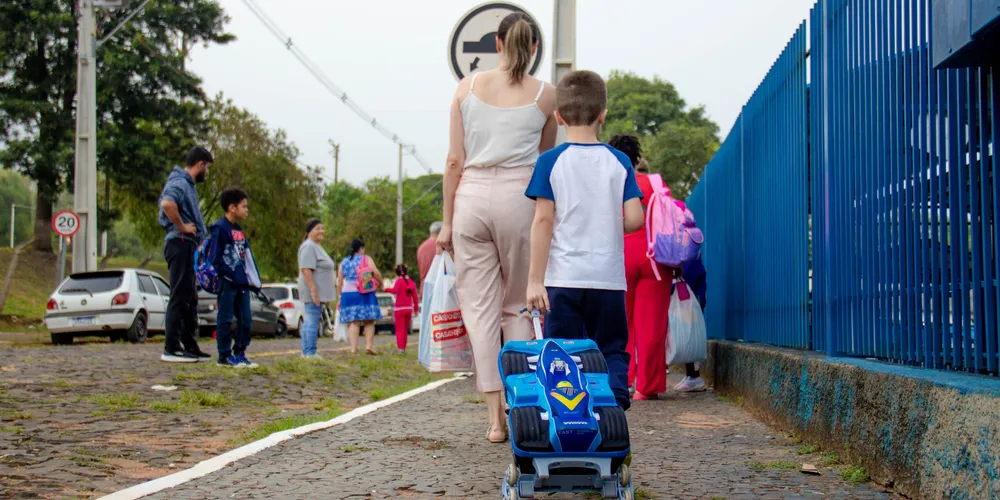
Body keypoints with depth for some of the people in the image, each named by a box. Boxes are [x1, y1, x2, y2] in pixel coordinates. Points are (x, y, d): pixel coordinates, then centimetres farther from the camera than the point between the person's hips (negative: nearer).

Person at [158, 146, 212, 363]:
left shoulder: (187, 184, 20)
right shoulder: (179, 183, -12)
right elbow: (167, 203, -32)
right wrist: (182, 227, -22)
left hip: (188, 246, 11)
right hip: (180, 243, -11)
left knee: (190, 299, 14)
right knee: (179, 297, -10)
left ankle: (190, 346, 20)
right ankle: (171, 349, -9)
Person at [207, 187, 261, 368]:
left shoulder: (239, 231, 18)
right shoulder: (220, 229, -9)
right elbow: (214, 257, -14)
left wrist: (253, 280, 13)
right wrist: (226, 273, -19)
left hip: (242, 282, 8)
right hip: (227, 282, -8)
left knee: (246, 319, 9)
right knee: (225, 319, -2)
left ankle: (239, 353, 17)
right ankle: (225, 356, 3)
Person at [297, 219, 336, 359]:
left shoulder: (316, 247, 19)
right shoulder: (308, 247, -14)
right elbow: (306, 270, -22)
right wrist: (313, 290, -26)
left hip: (317, 292, 11)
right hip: (313, 291, -11)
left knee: (308, 321, 11)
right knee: (313, 321, -11)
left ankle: (305, 352, 14)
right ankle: (310, 353, -11)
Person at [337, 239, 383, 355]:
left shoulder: (344, 262, 12)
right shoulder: (366, 259, 0)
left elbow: (339, 281, 12)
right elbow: (376, 273, -10)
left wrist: (340, 295, 20)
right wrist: (381, 285, 5)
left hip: (348, 294, 3)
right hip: (365, 294, -3)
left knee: (353, 322, -1)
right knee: (369, 321, 4)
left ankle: (354, 348, -8)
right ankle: (369, 345, -5)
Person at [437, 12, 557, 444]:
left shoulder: (468, 87, 6)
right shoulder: (545, 95, 5)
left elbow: (455, 160, 4)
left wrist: (447, 220, 8)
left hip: (472, 196, 1)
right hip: (519, 196, 0)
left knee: (479, 307, 3)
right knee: (517, 307, 11)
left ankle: (495, 418, 1)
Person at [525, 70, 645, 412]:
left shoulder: (550, 162, -3)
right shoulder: (619, 162, 3)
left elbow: (543, 221, -7)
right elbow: (634, 219, -2)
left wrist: (535, 279, -5)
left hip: (564, 279, -1)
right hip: (609, 278, 2)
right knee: (612, 350, 12)